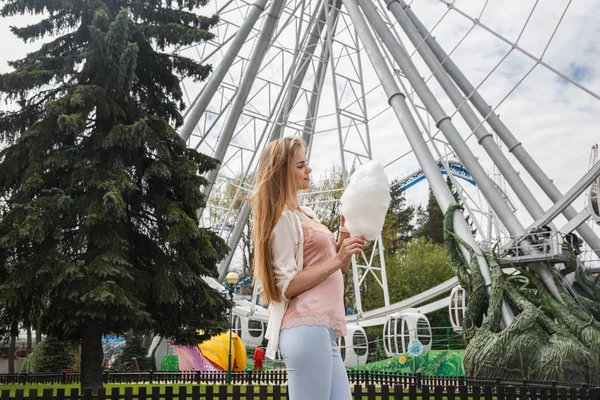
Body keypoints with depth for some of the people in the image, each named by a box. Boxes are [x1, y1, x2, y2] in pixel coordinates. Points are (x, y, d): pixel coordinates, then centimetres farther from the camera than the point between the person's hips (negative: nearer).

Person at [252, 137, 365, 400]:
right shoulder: (283, 217, -6)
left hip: (323, 330, 9)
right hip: (306, 328, -9)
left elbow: (340, 267, 24)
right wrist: (337, 260, -17)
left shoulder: (306, 214, 21)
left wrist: (345, 230, 10)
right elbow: (287, 285, -14)